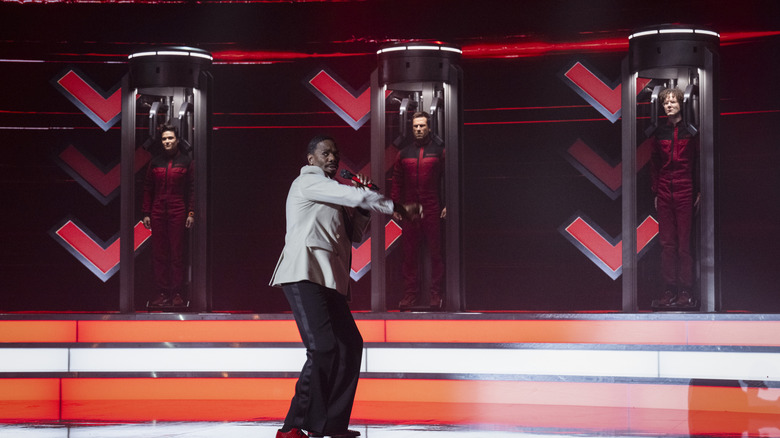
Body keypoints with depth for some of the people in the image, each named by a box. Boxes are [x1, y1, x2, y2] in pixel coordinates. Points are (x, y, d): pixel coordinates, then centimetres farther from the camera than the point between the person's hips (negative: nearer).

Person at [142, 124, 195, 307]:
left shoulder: (186, 162, 4)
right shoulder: (155, 162, 11)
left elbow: (192, 188, 2)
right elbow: (148, 189, 11)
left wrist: (191, 213, -6)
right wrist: (146, 213, 5)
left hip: (178, 212, -3)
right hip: (157, 212, 3)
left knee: (177, 254, -2)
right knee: (159, 254, 1)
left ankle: (177, 294, 2)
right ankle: (161, 292, 4)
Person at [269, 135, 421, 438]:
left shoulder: (330, 196, 29)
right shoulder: (308, 181, 0)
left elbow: (354, 236, 28)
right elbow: (356, 196, -9)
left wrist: (362, 206, 13)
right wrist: (400, 209, 1)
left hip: (329, 281, 10)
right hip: (304, 274, -10)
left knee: (350, 345, 6)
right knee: (323, 347, -20)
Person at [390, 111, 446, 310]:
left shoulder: (439, 151, 5)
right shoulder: (403, 154, 12)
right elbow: (397, 182, 13)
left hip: (433, 211, -2)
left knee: (435, 253, -1)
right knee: (410, 254, 3)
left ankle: (436, 293, 5)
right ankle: (410, 293, 8)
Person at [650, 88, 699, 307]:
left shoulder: (690, 130, 1)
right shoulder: (660, 132, 12)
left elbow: (699, 161, 1)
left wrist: (699, 191, -4)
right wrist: (656, 192, 10)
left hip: (685, 191, -4)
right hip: (664, 191, 4)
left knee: (684, 242, -4)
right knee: (667, 242, 3)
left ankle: (686, 291, 1)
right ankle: (670, 289, 6)